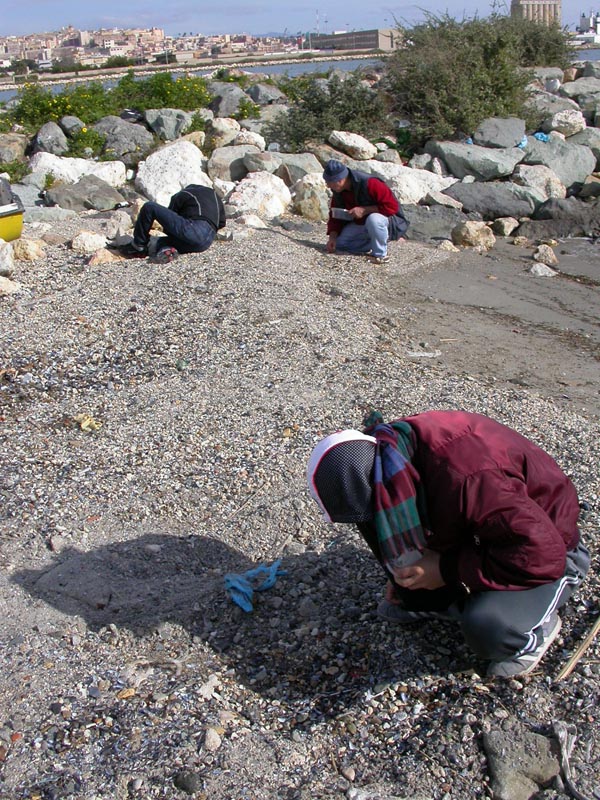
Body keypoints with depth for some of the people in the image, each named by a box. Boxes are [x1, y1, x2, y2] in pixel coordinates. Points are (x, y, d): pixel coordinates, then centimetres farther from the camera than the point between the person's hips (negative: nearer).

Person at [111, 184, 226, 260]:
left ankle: (138, 247, 5)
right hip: (206, 243, 6)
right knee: (162, 241, 28)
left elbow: (169, 217, 22)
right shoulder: (214, 194, 32)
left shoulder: (181, 195, 20)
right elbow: (222, 223, 28)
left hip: (193, 229, -6)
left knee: (149, 207, 3)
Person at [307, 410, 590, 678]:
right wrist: (402, 576, 17)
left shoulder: (463, 477, -42)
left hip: (550, 549, -7)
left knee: (486, 627, -33)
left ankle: (540, 622, 0)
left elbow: (540, 554, -39)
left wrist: (449, 569, -31)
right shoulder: (389, 447, -15)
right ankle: (429, 602, 14)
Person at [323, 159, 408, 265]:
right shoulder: (338, 191, -5)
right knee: (339, 241, -7)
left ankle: (380, 254, -19)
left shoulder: (368, 184, -29)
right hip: (361, 224, 8)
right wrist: (332, 237, -14)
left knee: (373, 219, -41)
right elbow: (336, 215, 2)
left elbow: (392, 206, -30)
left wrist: (364, 210, -33)